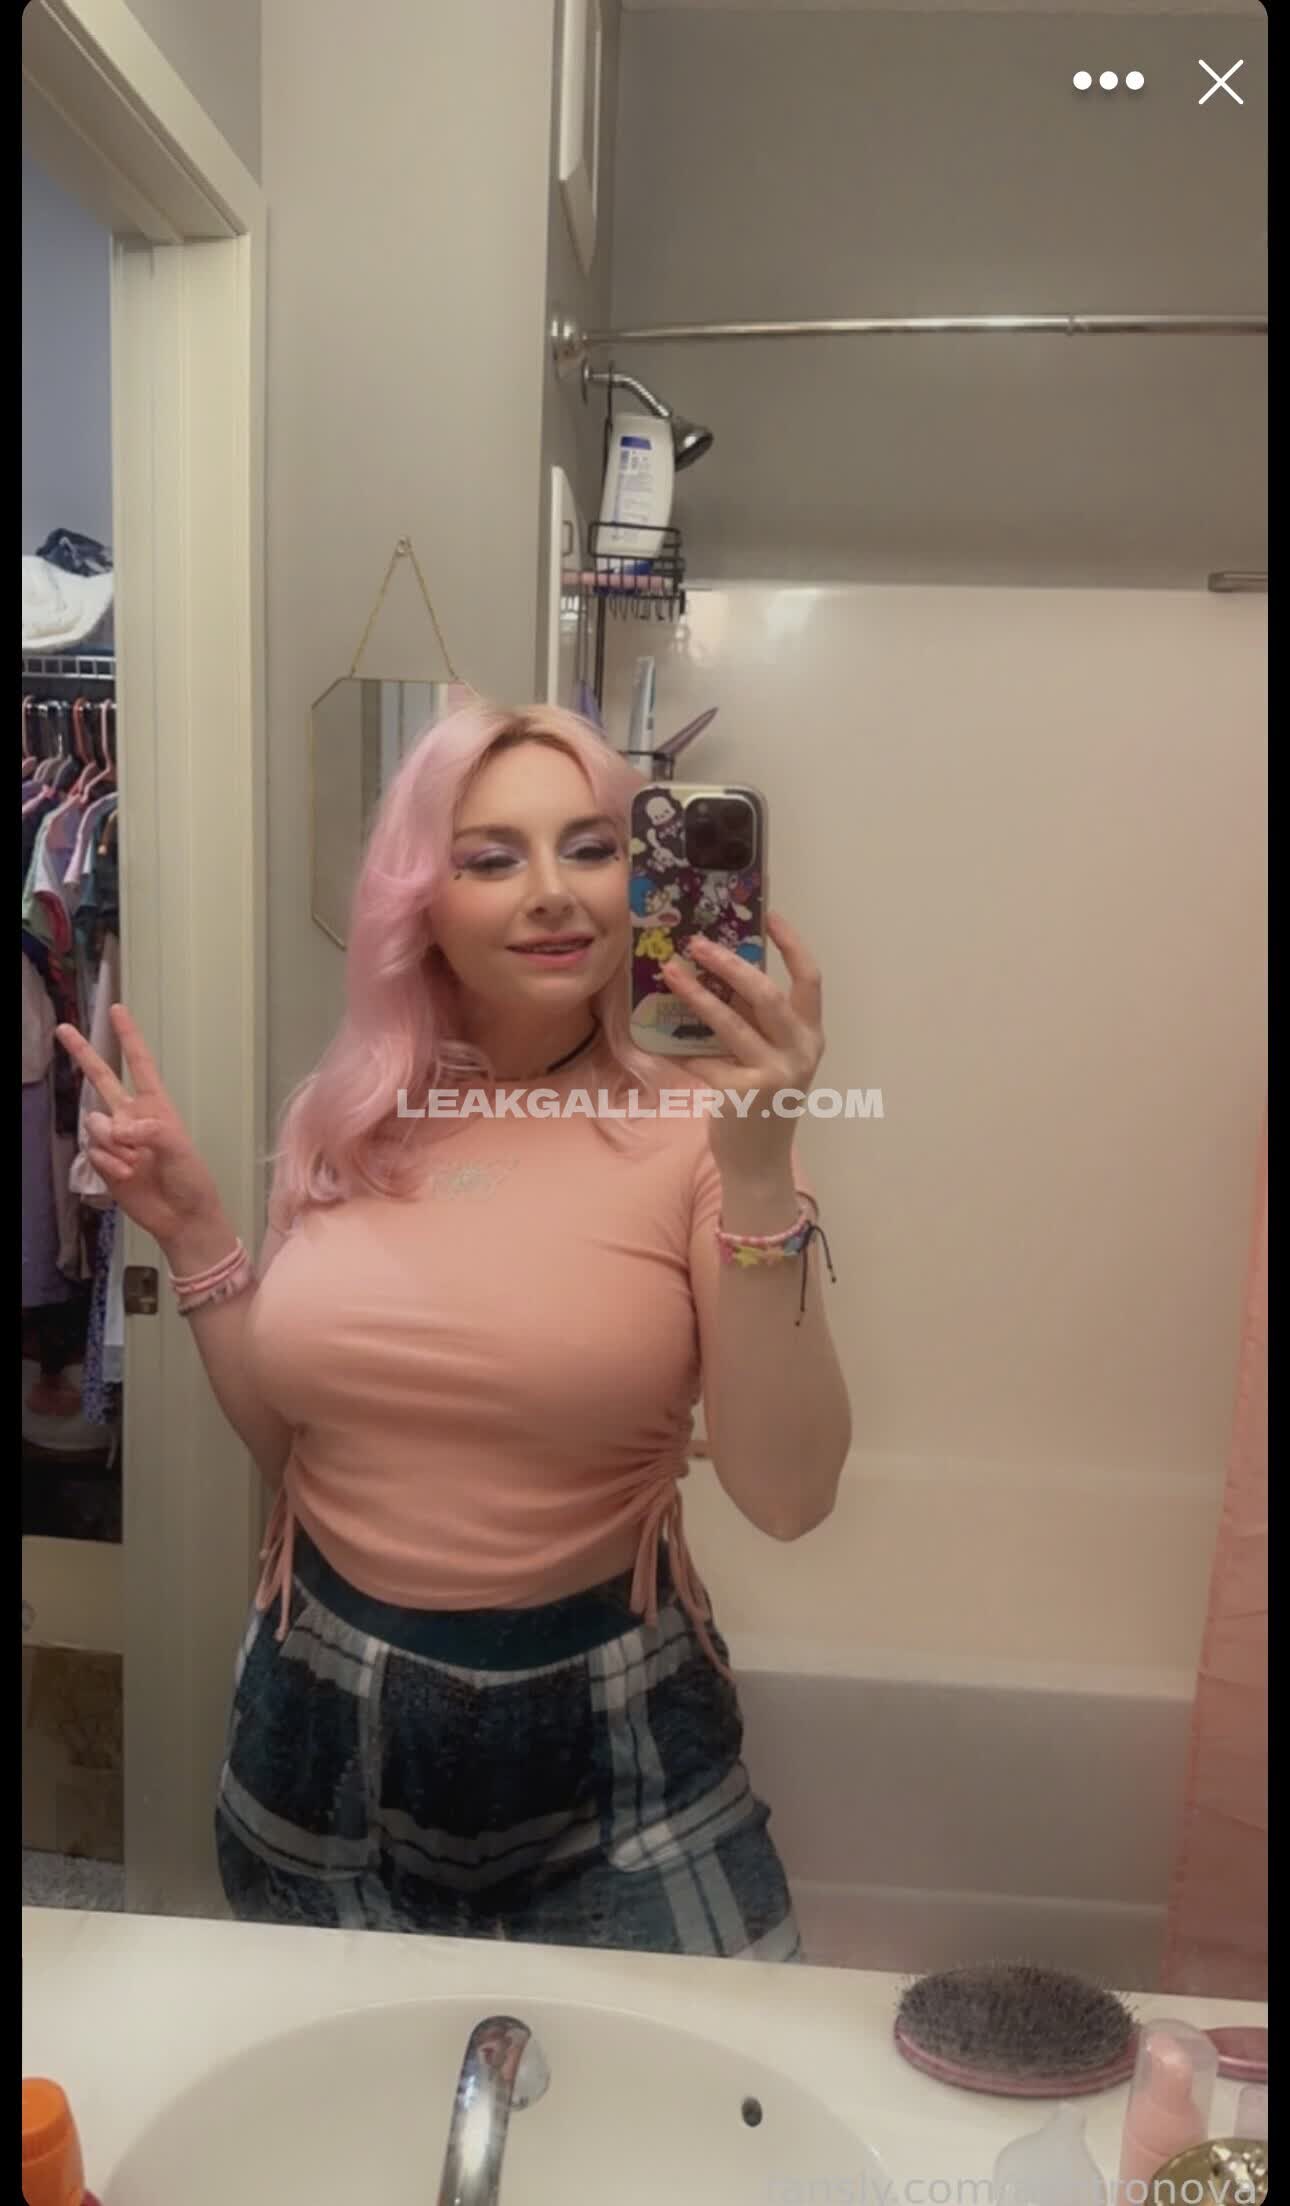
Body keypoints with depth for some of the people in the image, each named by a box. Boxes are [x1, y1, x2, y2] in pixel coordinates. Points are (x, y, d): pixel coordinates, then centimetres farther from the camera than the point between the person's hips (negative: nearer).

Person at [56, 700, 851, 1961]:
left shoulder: (691, 1130, -15)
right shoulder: (340, 1123, -2)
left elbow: (787, 1499, -22)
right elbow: (288, 1443, 7)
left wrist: (759, 1173, -31)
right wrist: (190, 1230, -4)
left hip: (603, 1724, -3)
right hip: (322, 1713, 4)